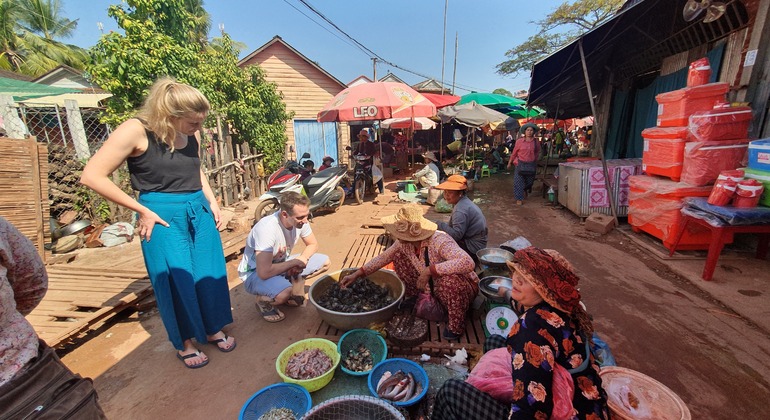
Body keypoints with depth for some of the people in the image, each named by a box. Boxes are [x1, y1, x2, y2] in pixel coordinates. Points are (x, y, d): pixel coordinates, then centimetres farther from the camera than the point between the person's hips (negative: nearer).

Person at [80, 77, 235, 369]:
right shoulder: (136, 130, -14)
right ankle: (183, 343, 30)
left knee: (210, 275, 13)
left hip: (200, 213, 6)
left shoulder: (190, 136, 3)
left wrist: (213, 202, 10)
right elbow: (92, 176, -13)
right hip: (164, 218, -5)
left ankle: (213, 329, 35)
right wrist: (142, 211, -13)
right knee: (177, 281, 6)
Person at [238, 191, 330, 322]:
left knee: (324, 262, -5)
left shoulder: (300, 221, -15)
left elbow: (313, 244, 3)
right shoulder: (267, 229, -35)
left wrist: (301, 259, -18)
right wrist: (295, 262, -24)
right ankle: (263, 301, -2)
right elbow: (264, 272, -37)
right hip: (255, 273, -6)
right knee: (285, 293, -36)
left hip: (281, 264, 7)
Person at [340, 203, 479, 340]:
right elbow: (383, 257, 0)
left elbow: (468, 263, -49)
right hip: (433, 286, 6)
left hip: (461, 287, -5)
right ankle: (413, 297, 15)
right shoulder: (404, 243, -14)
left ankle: (456, 325, -13)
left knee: (450, 278, -41)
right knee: (398, 254, -4)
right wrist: (356, 274, -4)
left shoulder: (439, 241, -36)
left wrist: (429, 270, -45)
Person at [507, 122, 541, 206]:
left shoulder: (536, 142, 2)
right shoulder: (519, 141, -5)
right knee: (518, 182, -5)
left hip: (531, 165, 3)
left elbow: (537, 153, 13)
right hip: (520, 164, -2)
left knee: (529, 181, 14)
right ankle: (519, 199, 6)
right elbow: (514, 153, 2)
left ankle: (525, 190, 47)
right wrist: (510, 163, 8)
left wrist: (535, 165, 15)